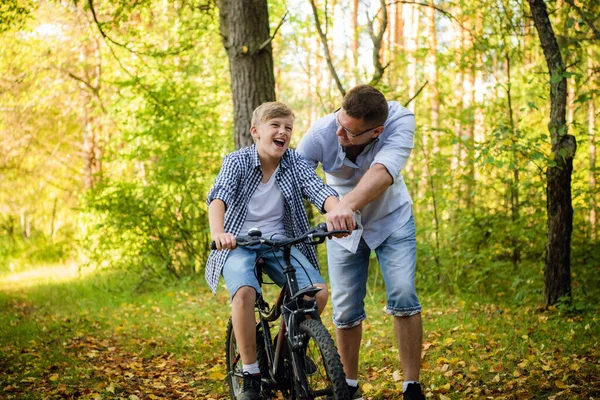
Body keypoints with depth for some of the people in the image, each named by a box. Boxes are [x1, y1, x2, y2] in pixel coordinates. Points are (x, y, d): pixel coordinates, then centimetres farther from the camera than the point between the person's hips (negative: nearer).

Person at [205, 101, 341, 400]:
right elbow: (218, 198, -25)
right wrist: (218, 233, -47)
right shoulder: (237, 161, -9)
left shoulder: (295, 164, -4)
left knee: (318, 292, -20)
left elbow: (321, 192, -21)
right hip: (239, 242, -2)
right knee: (244, 293, -33)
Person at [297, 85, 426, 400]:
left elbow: (382, 172, -49)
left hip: (392, 220, -1)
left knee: (403, 297, -16)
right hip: (342, 225, 1)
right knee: (345, 313, 1)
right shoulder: (320, 134, -30)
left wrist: (348, 205, -66)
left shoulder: (400, 121, -33)